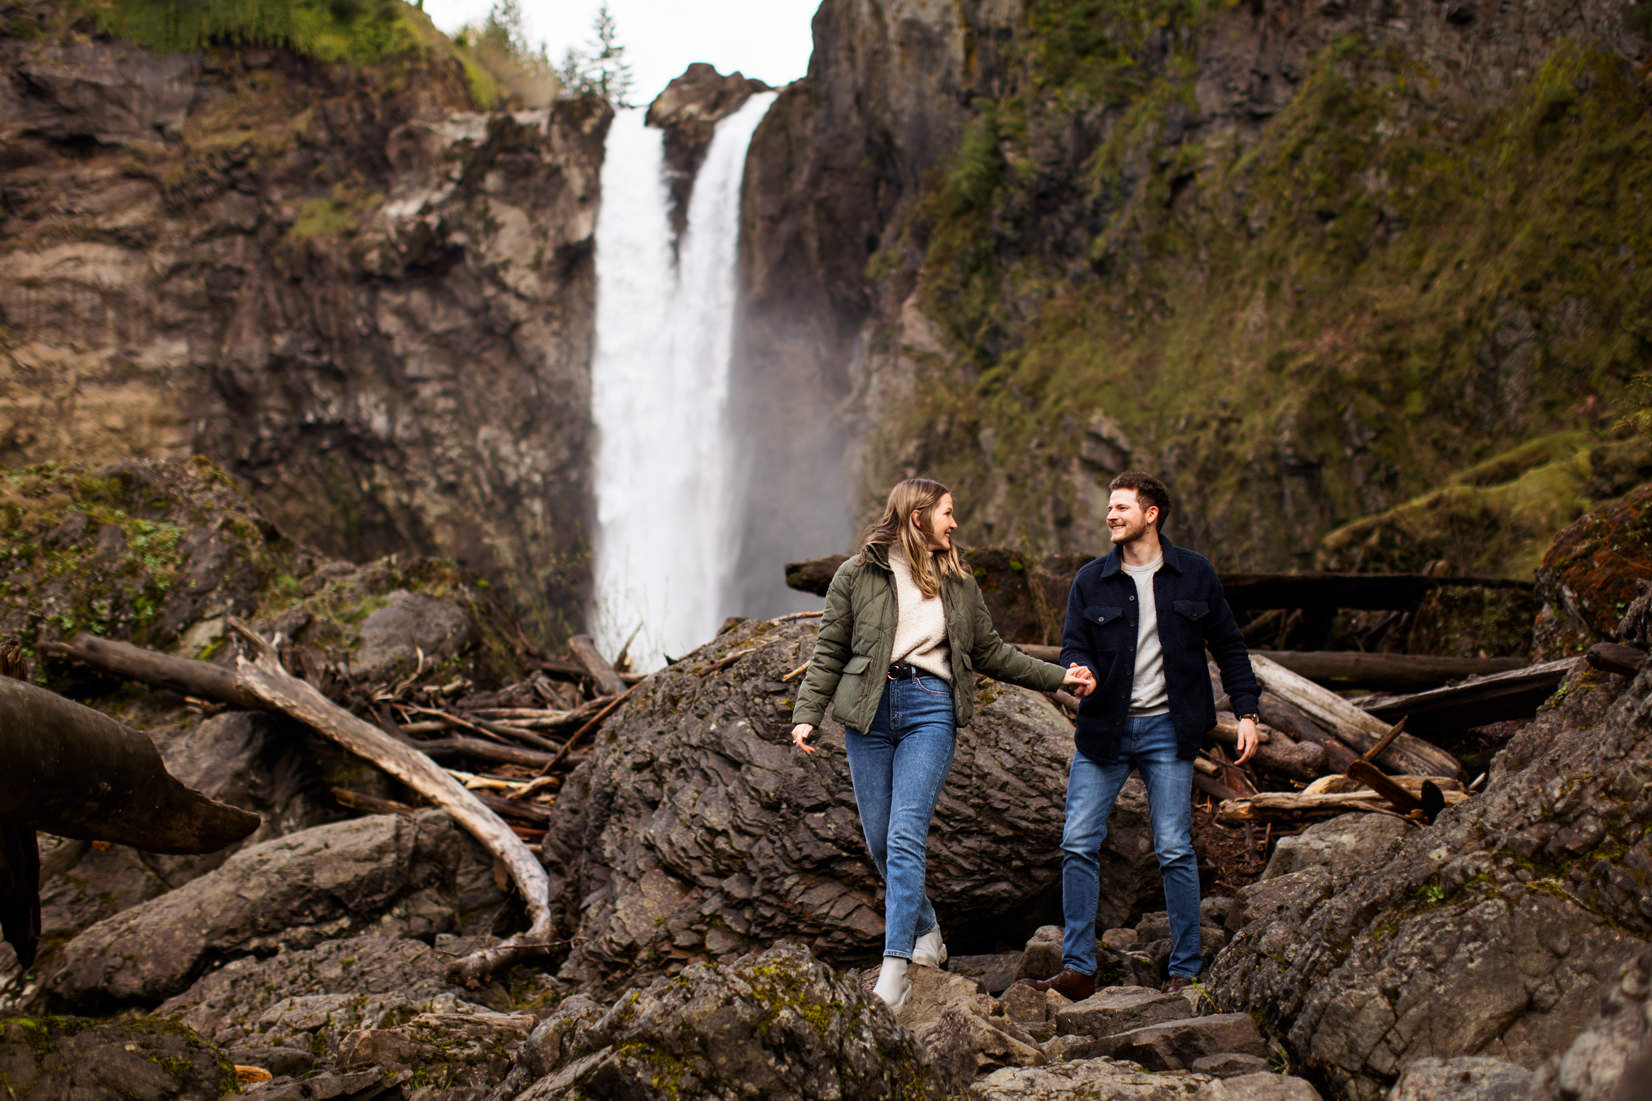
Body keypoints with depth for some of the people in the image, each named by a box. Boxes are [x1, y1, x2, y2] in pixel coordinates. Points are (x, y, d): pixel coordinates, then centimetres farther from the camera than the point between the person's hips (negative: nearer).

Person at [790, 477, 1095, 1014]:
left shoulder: (957, 582, 16)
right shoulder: (858, 575, 6)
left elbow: (991, 652, 21)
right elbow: (829, 652, 6)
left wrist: (1058, 678, 16)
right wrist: (806, 715, -4)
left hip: (929, 711, 0)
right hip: (870, 710, 0)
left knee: (905, 837, -14)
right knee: (880, 841, 4)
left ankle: (895, 970, -16)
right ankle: (926, 932, 27)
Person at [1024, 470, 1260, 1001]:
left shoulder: (1194, 575, 4)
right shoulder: (1090, 580, 5)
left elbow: (1228, 645, 10)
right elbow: (1073, 645, 3)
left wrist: (1246, 711, 3)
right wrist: (1081, 673, -20)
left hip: (1166, 728, -2)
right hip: (1104, 728, 2)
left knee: (1174, 850, -3)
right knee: (1078, 844, -4)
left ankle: (1185, 971, 9)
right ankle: (1078, 968, 4)